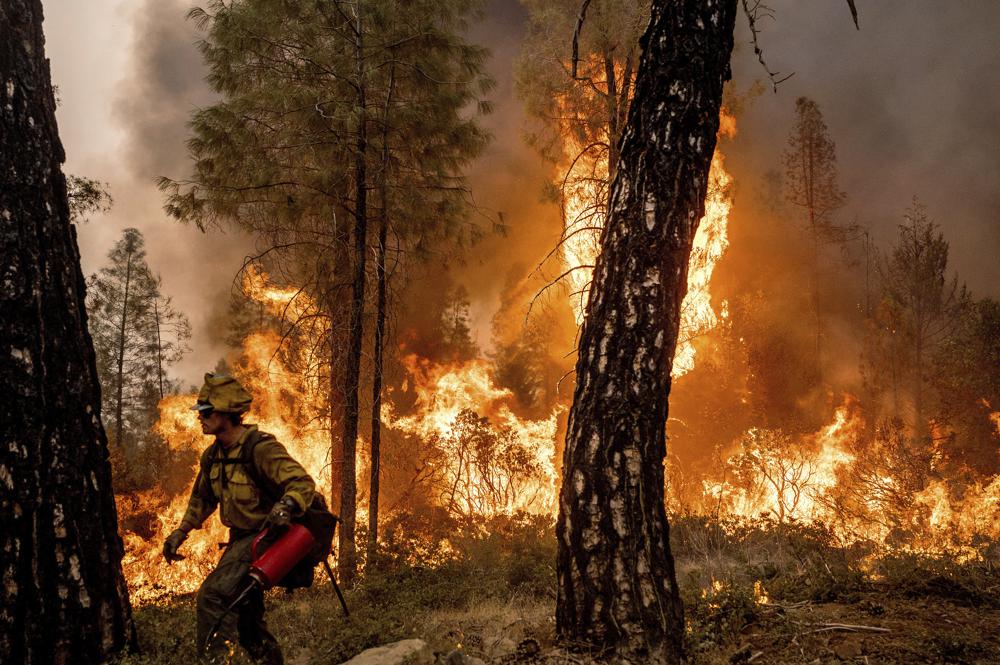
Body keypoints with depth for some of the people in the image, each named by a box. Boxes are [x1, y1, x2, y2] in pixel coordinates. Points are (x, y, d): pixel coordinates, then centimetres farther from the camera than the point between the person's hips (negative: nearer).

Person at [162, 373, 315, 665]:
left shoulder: (260, 449, -22)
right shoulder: (212, 456, 4)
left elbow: (303, 482, -29)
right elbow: (202, 498, 21)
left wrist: (286, 505, -48)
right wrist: (180, 533, 16)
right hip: (240, 538, 9)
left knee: (213, 594, -24)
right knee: (244, 612, 18)